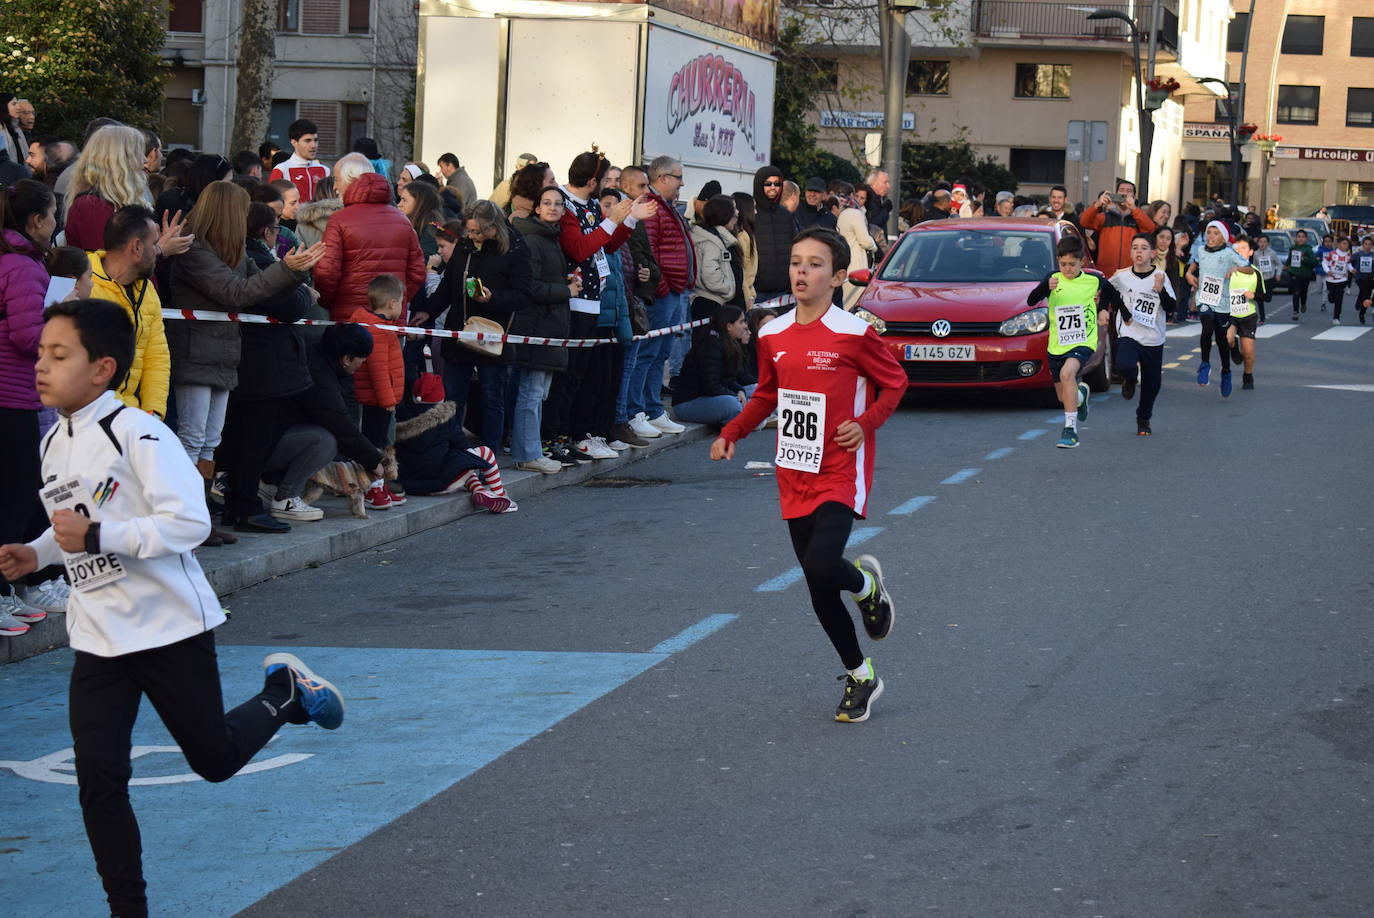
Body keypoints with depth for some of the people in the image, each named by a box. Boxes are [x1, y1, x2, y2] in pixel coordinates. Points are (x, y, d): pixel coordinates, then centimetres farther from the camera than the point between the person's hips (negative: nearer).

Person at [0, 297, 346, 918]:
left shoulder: (138, 434, -19)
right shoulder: (54, 444, 6)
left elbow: (190, 521, -26)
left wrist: (97, 536, -29)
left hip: (170, 624, -6)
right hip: (98, 634, 6)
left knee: (215, 759, 11)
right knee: (98, 779, -2)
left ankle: (283, 693, 38)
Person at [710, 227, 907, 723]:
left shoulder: (853, 334, -11)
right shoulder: (773, 335, 5)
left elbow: (895, 382, 0)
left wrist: (866, 423, -14)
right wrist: (732, 432, 6)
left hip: (840, 477, -5)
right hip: (795, 477, 5)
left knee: (821, 566, -24)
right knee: (818, 589, 8)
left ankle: (867, 584, 13)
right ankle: (860, 676, 26)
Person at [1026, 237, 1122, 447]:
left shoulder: (1093, 281, -1)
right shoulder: (1053, 279, -4)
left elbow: (1111, 293, 23)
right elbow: (1031, 301, -19)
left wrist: (1103, 309, 14)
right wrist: (1046, 287, -35)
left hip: (1083, 342, -3)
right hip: (1057, 345, 3)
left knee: (1067, 373, -32)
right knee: (1064, 397, 13)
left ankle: (1071, 429, -31)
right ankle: (1080, 392, 52)